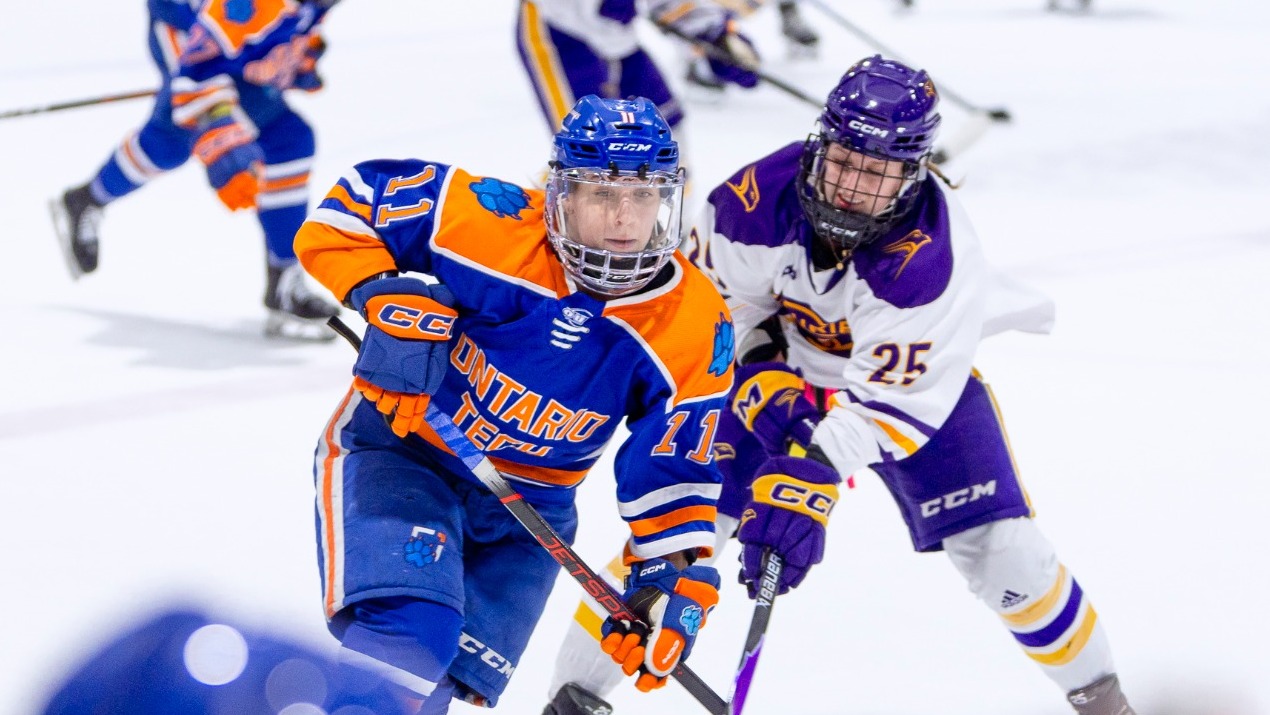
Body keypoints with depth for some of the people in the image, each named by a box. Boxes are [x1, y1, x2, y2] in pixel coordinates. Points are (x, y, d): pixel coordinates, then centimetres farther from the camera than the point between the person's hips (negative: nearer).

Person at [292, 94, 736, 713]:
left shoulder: (696, 329, -13)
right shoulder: (492, 227, -23)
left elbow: (674, 470, -4)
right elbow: (354, 199, -13)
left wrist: (675, 576, -13)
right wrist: (386, 299, -26)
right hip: (396, 452, -4)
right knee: (408, 638, -28)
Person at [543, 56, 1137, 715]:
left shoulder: (930, 256, -37)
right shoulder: (763, 197, -30)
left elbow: (894, 399, -37)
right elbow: (713, 291, -12)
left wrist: (810, 474, -49)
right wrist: (764, 382, -26)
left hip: (916, 371, -1)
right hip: (782, 364, 2)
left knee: (997, 546, -12)